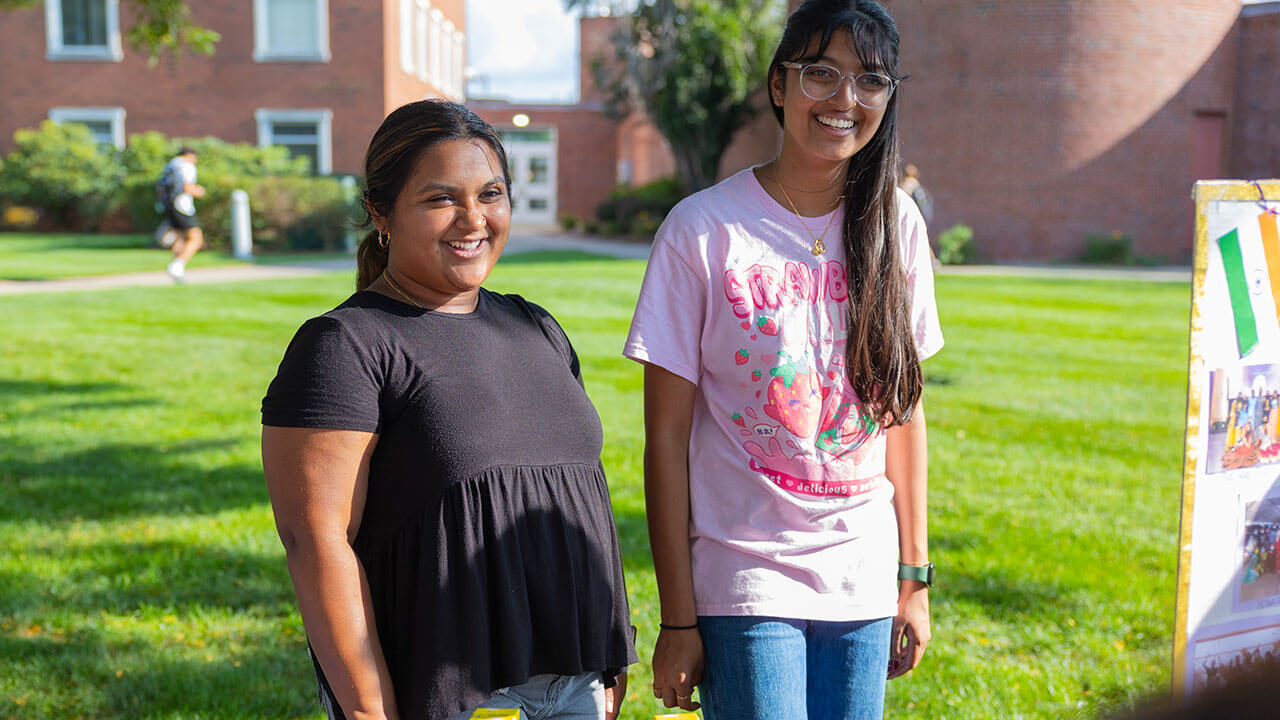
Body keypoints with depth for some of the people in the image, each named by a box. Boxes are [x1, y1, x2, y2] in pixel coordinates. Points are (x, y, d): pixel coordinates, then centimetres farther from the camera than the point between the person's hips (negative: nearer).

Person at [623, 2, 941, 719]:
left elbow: (904, 409, 9)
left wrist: (916, 578, 9)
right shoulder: (703, 229, -9)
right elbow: (666, 437, -7)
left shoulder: (895, 224, 3)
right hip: (745, 583, -4)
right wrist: (678, 619, -7)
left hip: (863, 584, 4)